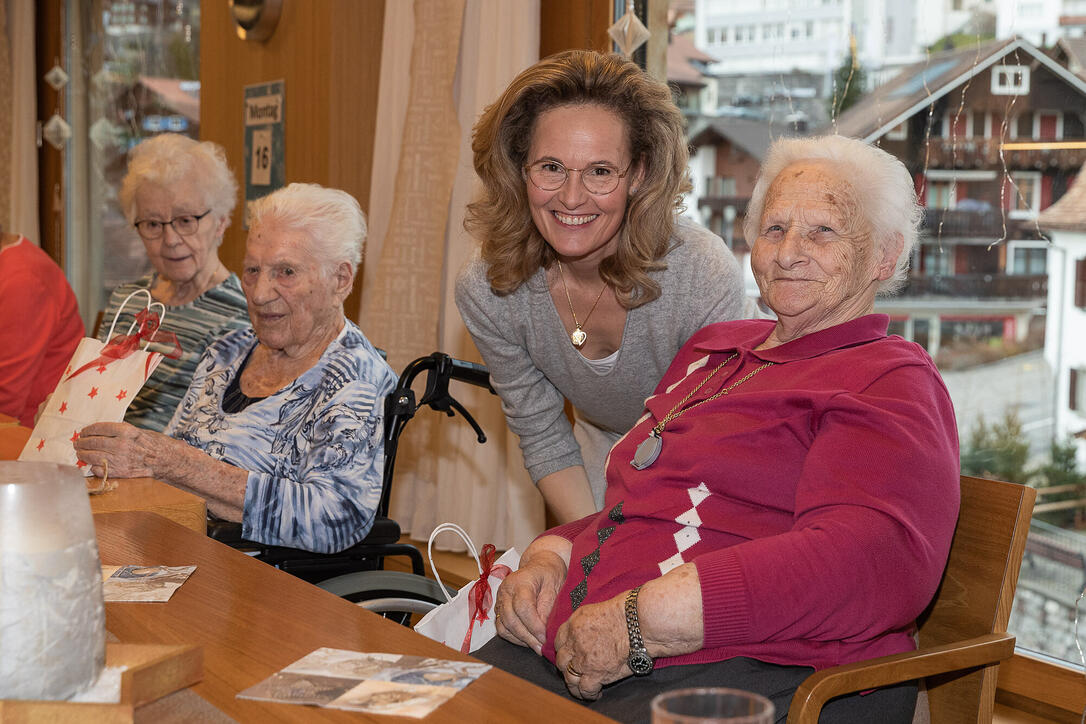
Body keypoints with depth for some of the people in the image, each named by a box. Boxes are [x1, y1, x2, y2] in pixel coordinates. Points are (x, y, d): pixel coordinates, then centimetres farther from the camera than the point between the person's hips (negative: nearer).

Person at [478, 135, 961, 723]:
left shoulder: (891, 381, -1)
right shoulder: (712, 348, 25)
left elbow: (874, 560, -19)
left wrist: (643, 620, -23)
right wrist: (550, 558, 8)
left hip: (746, 674, -7)